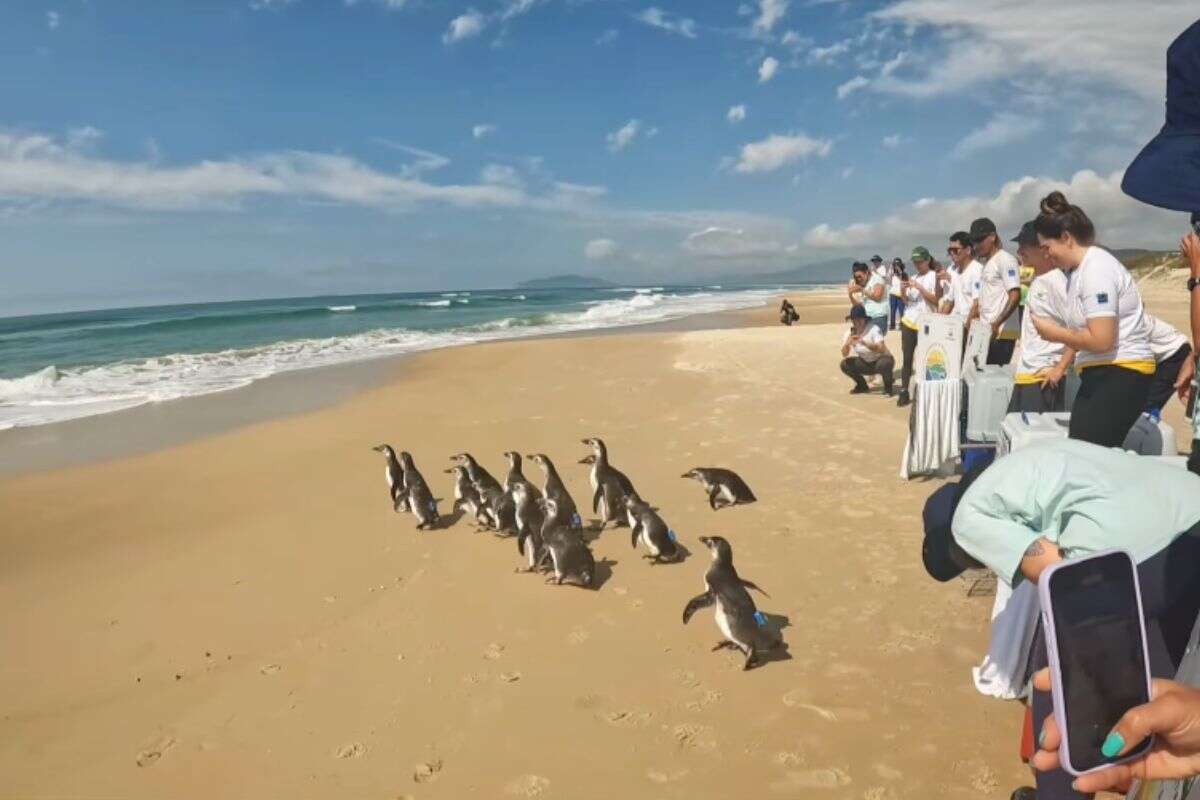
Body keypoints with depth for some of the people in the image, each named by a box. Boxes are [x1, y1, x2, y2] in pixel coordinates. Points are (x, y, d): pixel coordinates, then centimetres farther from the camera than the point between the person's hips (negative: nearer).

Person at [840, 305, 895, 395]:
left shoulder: (874, 329, -24)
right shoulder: (850, 333, -10)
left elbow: (881, 349, -37)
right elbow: (845, 355, -15)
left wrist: (864, 343, -50)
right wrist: (847, 343, -36)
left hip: (881, 359, -5)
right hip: (865, 363, 5)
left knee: (884, 364, -38)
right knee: (845, 364, -15)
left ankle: (888, 387, -6)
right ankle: (862, 386, 8)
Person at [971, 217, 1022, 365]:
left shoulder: (1005, 260, -7)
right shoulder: (985, 264, 19)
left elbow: (1015, 296, -15)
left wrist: (996, 324, -24)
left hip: (1001, 333, -8)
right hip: (985, 332, 8)